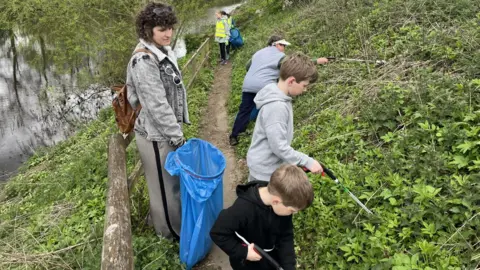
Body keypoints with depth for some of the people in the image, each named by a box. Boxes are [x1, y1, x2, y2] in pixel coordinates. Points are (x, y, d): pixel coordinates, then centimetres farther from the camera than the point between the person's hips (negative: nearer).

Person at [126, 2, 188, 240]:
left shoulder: (164, 52, 5)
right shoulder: (143, 61, -23)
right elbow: (157, 105, -24)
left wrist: (177, 129, 14)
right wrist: (177, 137, -19)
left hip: (168, 129, 9)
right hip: (156, 134, -9)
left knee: (174, 179, 23)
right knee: (165, 185, 10)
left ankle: (176, 221, 44)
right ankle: (171, 230, 31)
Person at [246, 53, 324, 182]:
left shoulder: (279, 98, 0)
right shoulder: (276, 106, -30)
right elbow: (279, 147, -28)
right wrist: (308, 162, -22)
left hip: (266, 166, 9)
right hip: (266, 171, -9)